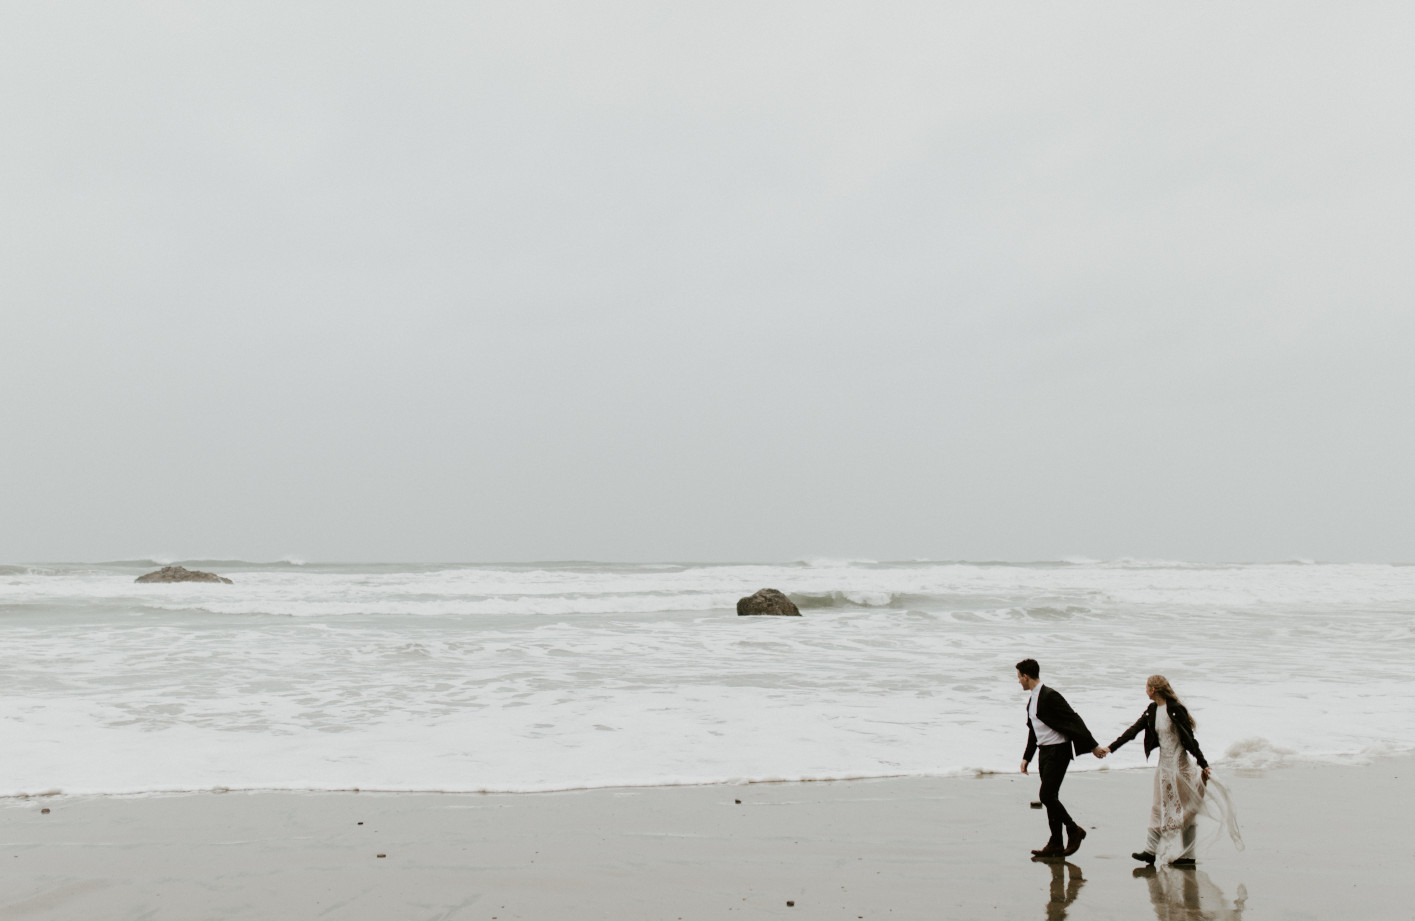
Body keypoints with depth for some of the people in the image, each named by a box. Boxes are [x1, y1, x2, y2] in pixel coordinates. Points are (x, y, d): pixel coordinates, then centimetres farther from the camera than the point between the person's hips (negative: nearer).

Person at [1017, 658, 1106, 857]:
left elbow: (1074, 720, -18)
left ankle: (1074, 830, 5)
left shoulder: (1050, 696, -17)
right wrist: (1026, 757, 22)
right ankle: (1056, 844, 15)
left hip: (1057, 751, -9)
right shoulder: (1032, 699, 13)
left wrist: (1092, 746, -19)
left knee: (1047, 796, -12)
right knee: (1049, 797, 10)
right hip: (1044, 751, 9)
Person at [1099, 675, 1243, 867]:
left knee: (1184, 809, 1)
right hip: (1164, 764, 8)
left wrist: (1203, 764, -12)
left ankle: (1187, 857, 8)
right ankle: (1150, 851, 14)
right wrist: (1111, 747, 1)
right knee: (1161, 808, 10)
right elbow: (1133, 730, 6)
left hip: (1179, 764, -8)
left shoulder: (1175, 710, -17)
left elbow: (1190, 739, -15)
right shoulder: (1152, 710, 6)